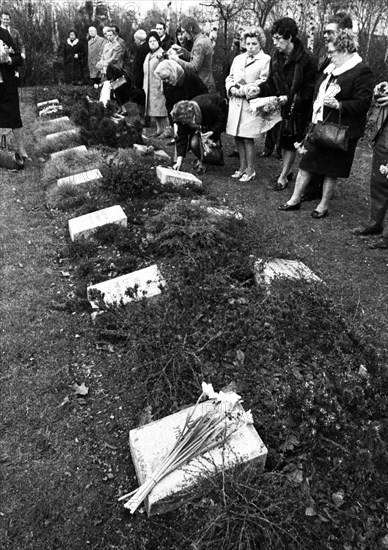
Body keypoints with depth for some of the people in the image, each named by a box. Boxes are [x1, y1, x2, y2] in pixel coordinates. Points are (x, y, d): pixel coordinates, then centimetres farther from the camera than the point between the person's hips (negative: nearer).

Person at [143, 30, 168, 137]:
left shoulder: (162, 54, -6)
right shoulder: (148, 56, 19)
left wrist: (163, 86, -20)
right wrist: (145, 86, 16)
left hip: (158, 87, -8)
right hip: (149, 87, 8)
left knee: (161, 108, -8)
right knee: (153, 108, 7)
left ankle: (165, 129, -2)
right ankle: (159, 129, 13)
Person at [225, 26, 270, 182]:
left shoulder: (266, 59, 0)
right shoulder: (238, 59, 20)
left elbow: (264, 82, -9)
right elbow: (229, 78, 21)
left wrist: (244, 90, -15)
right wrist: (231, 88, -2)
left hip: (251, 103, -6)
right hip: (235, 103, 6)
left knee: (247, 137, -7)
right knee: (238, 137, 7)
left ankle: (250, 170, 4)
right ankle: (242, 167, 19)